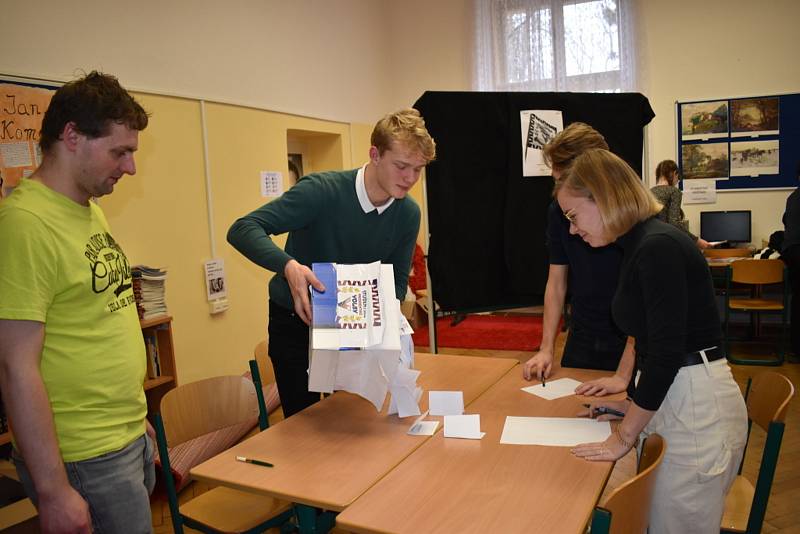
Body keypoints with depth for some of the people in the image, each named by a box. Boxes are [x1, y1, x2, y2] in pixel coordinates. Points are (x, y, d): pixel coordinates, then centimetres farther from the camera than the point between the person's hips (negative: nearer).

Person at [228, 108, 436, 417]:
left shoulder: (408, 214, -11)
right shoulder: (322, 191, -26)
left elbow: (397, 282, -1)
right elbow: (242, 229, -30)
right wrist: (289, 266, -47)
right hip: (295, 323, -4)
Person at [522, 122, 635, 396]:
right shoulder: (559, 210, -6)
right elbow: (557, 281, 1)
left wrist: (623, 375, -24)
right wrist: (546, 349, -6)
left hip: (629, 343, -4)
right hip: (581, 340, 4)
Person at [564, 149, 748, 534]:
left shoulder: (659, 247, -19)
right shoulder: (640, 246, 10)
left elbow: (667, 353, -22)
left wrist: (624, 436, -14)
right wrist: (634, 402, 20)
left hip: (697, 406, -9)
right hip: (669, 397, 9)